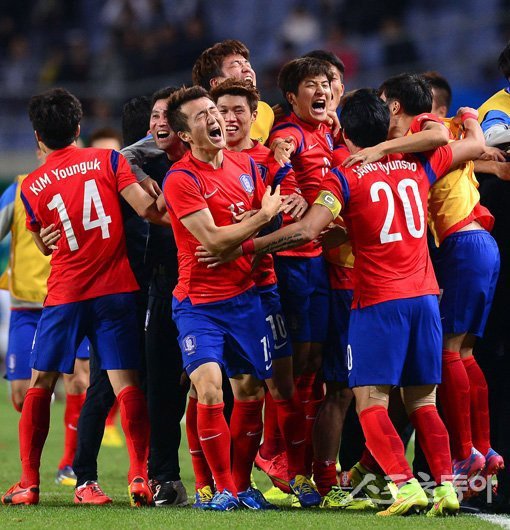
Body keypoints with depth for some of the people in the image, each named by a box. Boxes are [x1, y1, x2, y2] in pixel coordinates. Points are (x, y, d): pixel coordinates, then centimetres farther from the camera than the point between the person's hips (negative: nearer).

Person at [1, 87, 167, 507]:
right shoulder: (107, 160, 1)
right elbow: (145, 207, -9)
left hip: (65, 295, 0)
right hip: (117, 289, 0)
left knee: (41, 385, 10)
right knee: (126, 382, -2)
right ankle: (140, 475, -15)